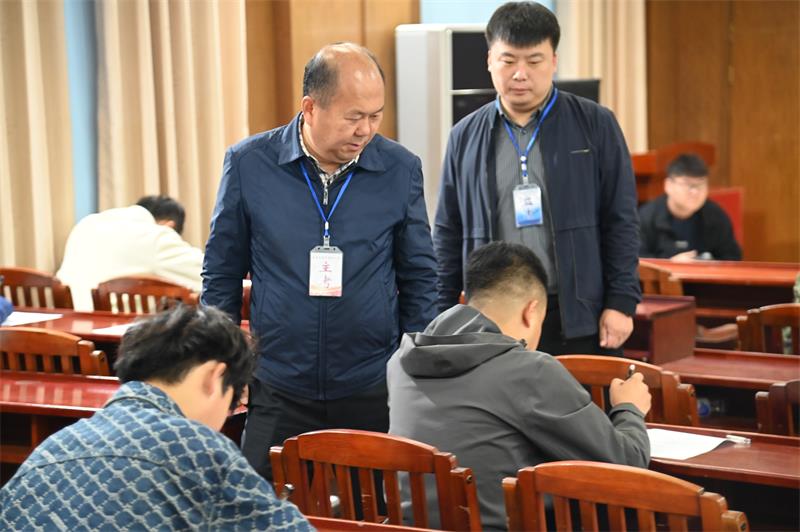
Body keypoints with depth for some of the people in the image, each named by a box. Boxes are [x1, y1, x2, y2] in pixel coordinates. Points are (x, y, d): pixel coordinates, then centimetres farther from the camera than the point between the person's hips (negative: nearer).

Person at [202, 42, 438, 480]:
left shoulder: (401, 169, -2)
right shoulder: (248, 164, -4)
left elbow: (419, 279, 7)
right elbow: (221, 276, 5)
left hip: (374, 394, 1)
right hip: (278, 395, 0)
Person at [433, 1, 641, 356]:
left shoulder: (595, 125, 1)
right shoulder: (466, 137, 8)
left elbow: (620, 221, 1)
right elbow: (448, 234, 11)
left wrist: (621, 302, -6)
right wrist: (442, 320, 7)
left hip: (580, 320, -2)